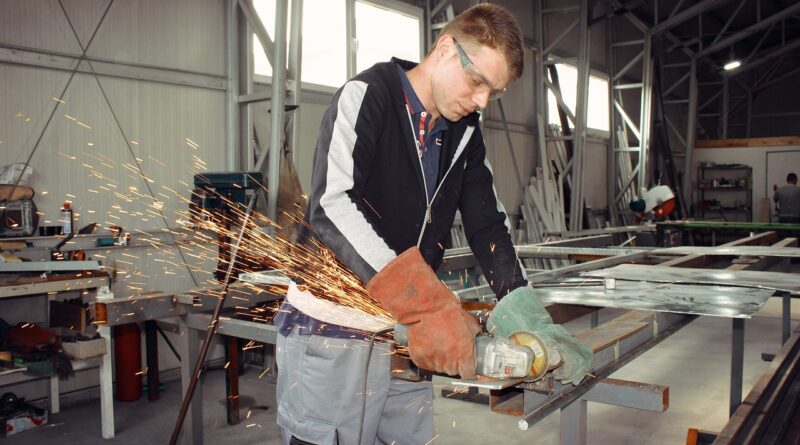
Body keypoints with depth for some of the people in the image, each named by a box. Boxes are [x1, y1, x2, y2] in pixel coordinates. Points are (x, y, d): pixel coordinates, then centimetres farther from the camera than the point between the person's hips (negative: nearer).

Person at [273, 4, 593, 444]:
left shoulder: (464, 132, 10)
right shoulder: (366, 96, -11)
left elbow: (487, 225, 9)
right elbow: (331, 207, -24)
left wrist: (530, 319, -5)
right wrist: (427, 305, -31)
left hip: (407, 335, 6)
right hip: (333, 329, -6)